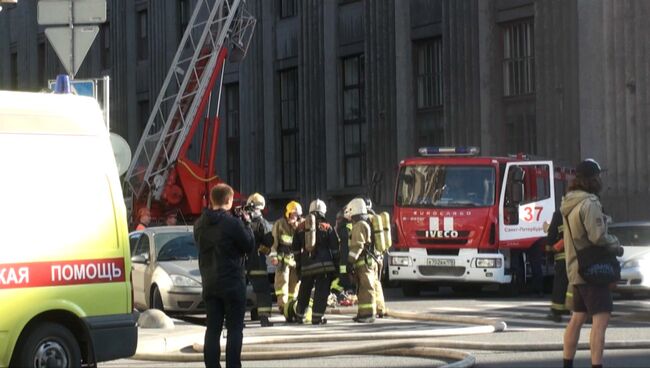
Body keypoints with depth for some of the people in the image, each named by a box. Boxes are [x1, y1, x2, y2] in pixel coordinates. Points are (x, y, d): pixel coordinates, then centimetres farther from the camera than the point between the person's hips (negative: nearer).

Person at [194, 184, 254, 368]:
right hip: (232, 282, -6)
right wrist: (245, 225, 4)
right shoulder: (232, 223, -16)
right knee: (235, 328, 0)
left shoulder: (200, 224, 4)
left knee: (213, 328, 7)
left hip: (209, 282, 6)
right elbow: (249, 245, -9)